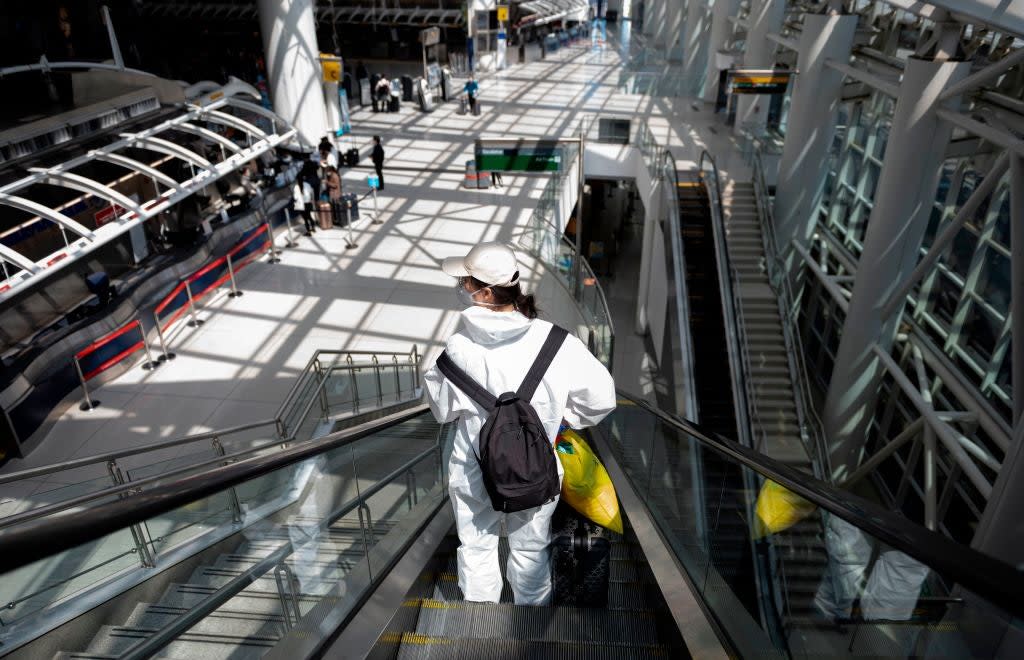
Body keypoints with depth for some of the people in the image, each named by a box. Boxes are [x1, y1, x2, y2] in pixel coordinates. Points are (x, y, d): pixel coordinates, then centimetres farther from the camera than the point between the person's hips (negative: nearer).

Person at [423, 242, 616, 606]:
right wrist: (564, 417, 4)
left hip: (473, 475, 0)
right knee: (530, 549, 23)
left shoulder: (460, 348, -22)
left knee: (476, 547, 23)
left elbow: (442, 408, -8)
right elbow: (602, 398, -13)